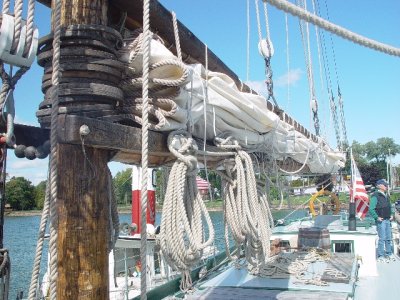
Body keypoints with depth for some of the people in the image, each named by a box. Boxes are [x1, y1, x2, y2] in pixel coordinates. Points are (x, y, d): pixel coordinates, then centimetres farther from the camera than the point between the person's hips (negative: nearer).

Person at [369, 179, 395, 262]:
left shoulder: (386, 196, 14)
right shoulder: (375, 196, -13)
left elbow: (389, 206, 28)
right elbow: (371, 209, -19)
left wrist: (391, 215, 16)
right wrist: (377, 217, -20)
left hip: (387, 220, 8)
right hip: (381, 221, -8)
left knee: (389, 238, 14)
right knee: (382, 239, -5)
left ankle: (389, 254, 25)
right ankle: (380, 257, 2)